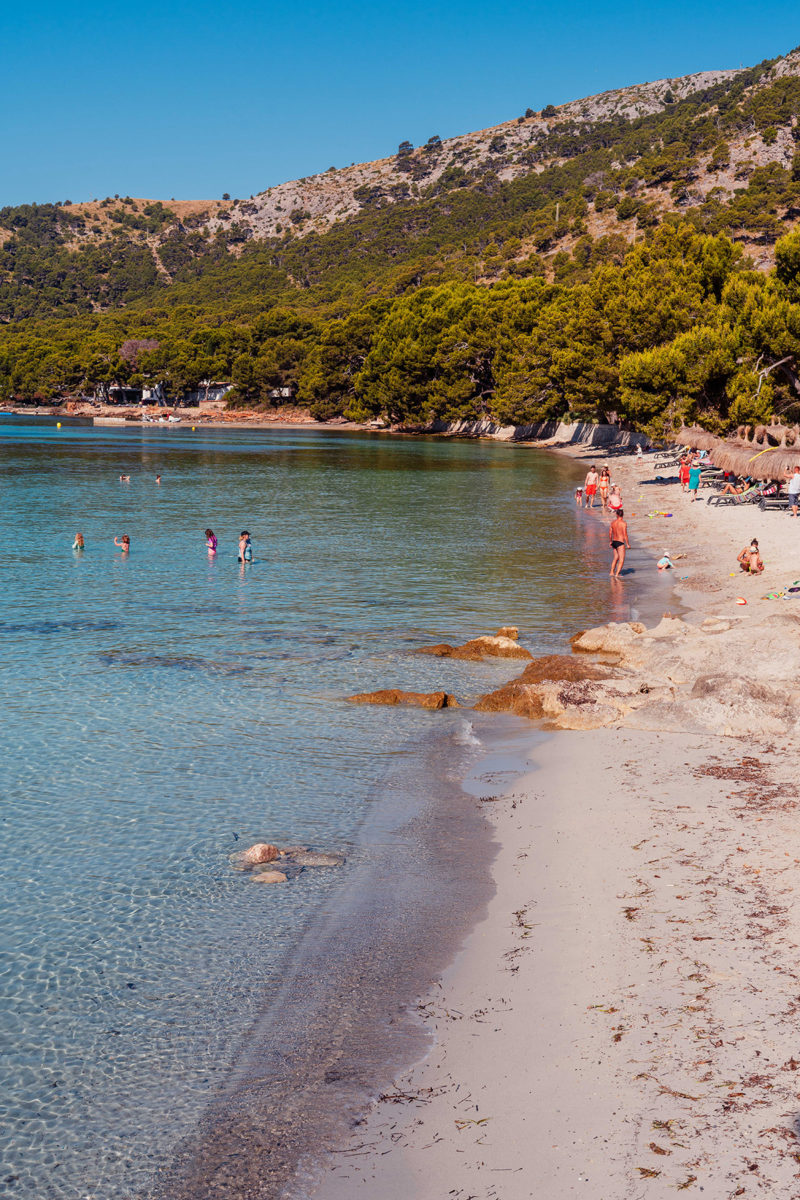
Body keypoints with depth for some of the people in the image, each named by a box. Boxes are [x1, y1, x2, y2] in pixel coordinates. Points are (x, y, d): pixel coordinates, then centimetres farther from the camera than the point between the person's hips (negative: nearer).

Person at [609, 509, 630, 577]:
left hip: (614, 542, 7)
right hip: (620, 543, -7)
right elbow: (625, 534, -16)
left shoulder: (613, 522, 4)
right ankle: (617, 574, -15)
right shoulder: (623, 523, -14)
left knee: (615, 558, 24)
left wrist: (610, 542, 24)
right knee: (621, 560, -4)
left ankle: (611, 572, 30)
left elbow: (610, 533, 10)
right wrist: (628, 544, -9)